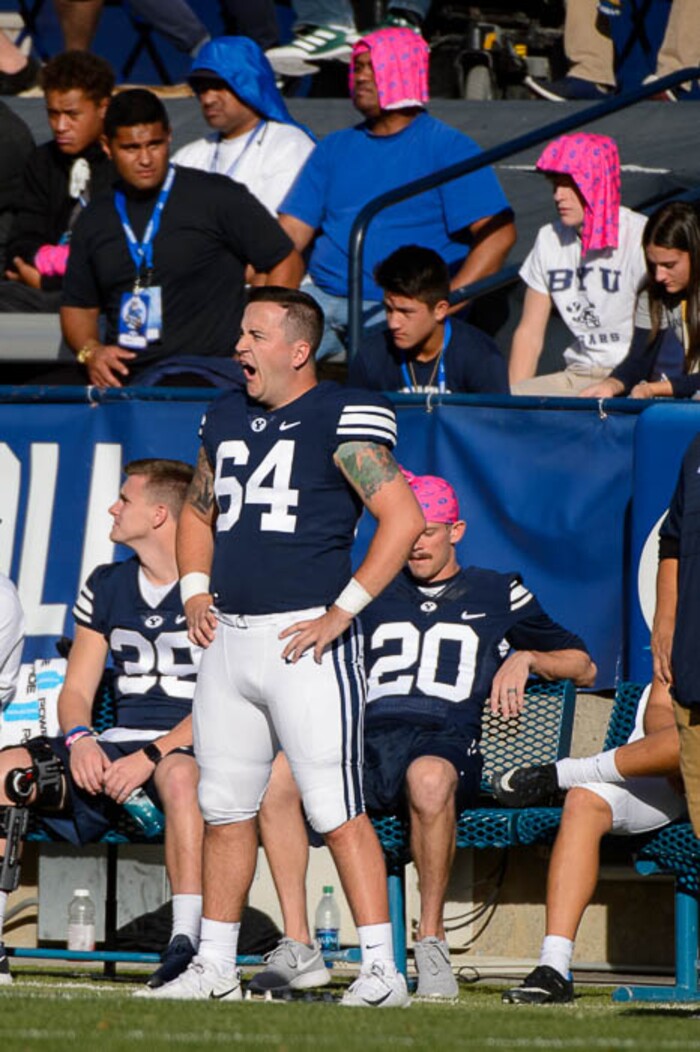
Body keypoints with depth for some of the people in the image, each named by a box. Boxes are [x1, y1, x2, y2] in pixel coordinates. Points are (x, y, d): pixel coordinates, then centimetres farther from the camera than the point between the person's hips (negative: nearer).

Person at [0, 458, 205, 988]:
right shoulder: (106, 587, 15)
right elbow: (76, 690, 14)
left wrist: (152, 756, -22)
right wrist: (80, 739, -10)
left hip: (190, 745, -6)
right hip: (119, 743, 6)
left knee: (179, 774, -42)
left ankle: (187, 942, -45)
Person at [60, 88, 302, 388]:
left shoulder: (217, 197, 4)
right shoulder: (94, 222, 18)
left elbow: (286, 263, 5)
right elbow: (78, 305, 25)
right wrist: (90, 351, 2)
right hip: (123, 375, 5)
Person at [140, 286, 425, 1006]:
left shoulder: (342, 419, -7)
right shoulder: (225, 418, 15)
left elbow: (402, 519, -13)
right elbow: (198, 513, 30)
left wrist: (342, 611, -15)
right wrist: (195, 591, 13)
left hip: (304, 639, -7)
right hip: (227, 639, 7)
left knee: (335, 810, -10)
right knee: (225, 809, 11)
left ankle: (381, 969, -9)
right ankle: (214, 966, 19)